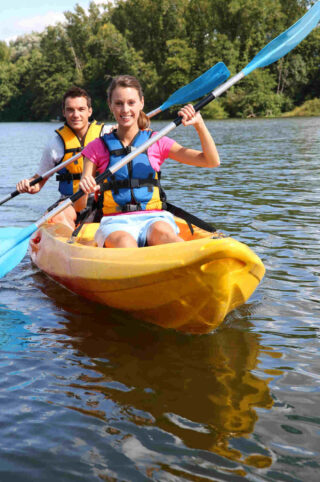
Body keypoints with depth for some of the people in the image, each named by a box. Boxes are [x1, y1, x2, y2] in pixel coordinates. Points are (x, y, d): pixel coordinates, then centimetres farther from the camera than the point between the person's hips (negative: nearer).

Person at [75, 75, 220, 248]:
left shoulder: (157, 142, 12)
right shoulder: (97, 147, 10)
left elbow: (212, 161, 7)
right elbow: (80, 206, 5)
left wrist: (199, 124, -6)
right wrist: (84, 189, -18)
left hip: (154, 217, 1)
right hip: (116, 221, 0)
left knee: (163, 233, -36)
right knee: (124, 241, -36)